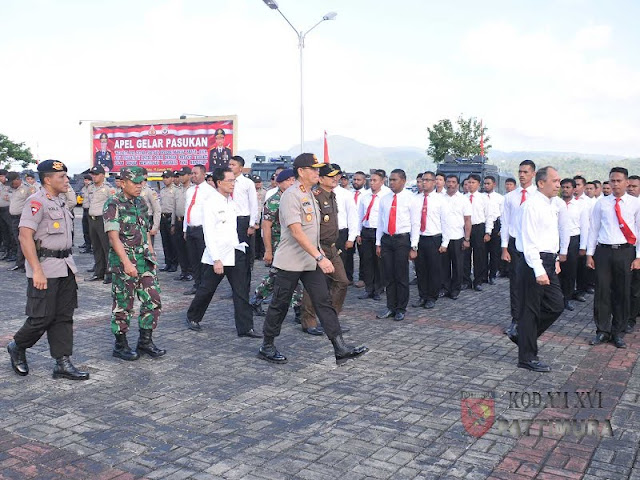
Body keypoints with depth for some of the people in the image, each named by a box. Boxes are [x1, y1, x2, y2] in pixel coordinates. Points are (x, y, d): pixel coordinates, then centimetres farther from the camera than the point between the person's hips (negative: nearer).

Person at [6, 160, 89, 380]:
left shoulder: (58, 202, 16)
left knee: (64, 317, 7)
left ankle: (63, 363, 12)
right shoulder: (36, 202, -12)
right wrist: (37, 271, -24)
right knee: (42, 318, -1)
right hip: (45, 268, -8)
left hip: (65, 266, 9)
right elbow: (25, 237, -20)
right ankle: (17, 347, 25)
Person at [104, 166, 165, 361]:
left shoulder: (141, 203, 12)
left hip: (144, 258, 7)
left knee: (153, 300, 6)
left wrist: (152, 256, 14)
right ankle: (121, 345, 17)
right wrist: (126, 262, -26)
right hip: (123, 259, -7)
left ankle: (145, 341, 18)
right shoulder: (113, 205, -10)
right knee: (123, 304, 3)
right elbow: (113, 236, -19)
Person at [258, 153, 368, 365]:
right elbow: (296, 232, -26)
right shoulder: (291, 195, -17)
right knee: (280, 304, 5)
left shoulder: (310, 195, 13)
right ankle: (267, 347, 21)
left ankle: (340, 348, 1)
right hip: (290, 262, -8)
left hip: (311, 261, 8)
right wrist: (320, 257, -30)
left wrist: (319, 250, 19)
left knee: (324, 302, 2)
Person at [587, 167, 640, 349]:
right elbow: (594, 229, 8)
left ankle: (617, 332, 19)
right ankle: (602, 331, 15)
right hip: (603, 251, 1)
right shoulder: (601, 203, 6)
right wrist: (589, 254, 4)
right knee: (602, 291, 2)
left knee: (623, 293, 6)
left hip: (625, 252, -1)